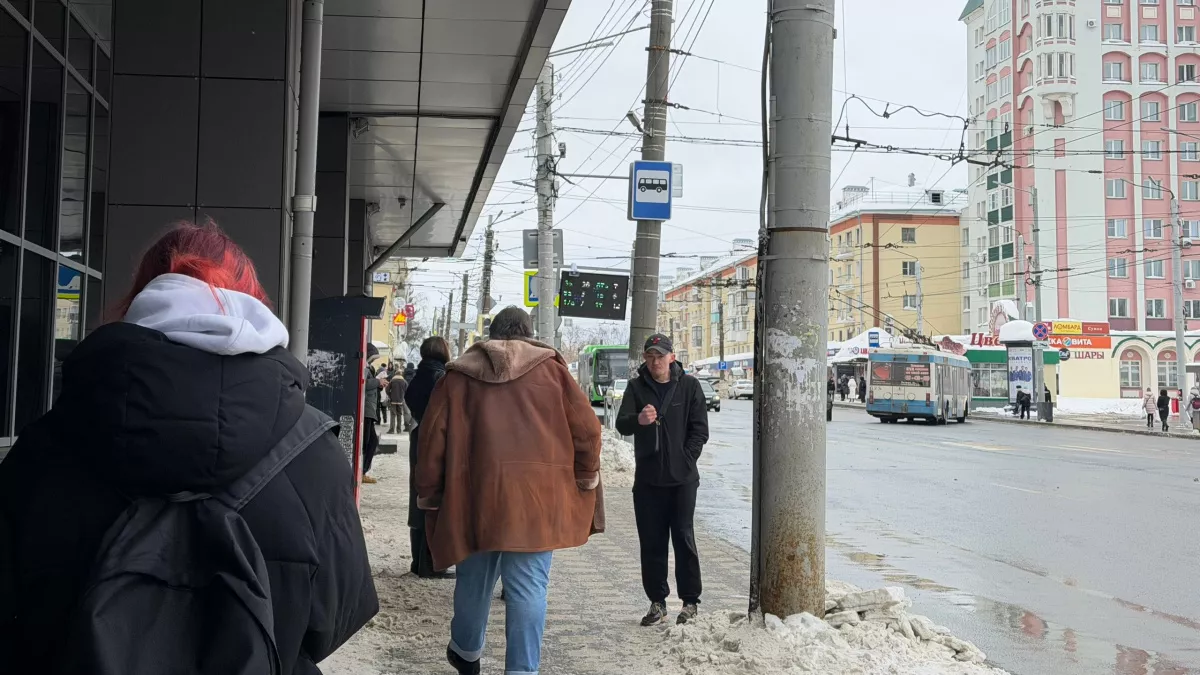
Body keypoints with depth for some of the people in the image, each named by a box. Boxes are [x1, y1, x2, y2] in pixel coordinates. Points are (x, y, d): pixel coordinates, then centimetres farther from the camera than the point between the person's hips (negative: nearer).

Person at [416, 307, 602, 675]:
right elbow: (586, 427, 0)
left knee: (475, 578, 20)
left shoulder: (459, 374, 8)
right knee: (529, 587, 2)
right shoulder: (550, 368, 4)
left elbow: (433, 437, 7)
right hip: (537, 496, -2)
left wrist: (428, 493, 15)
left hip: (474, 494, 2)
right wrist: (586, 476, 13)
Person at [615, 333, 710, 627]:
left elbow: (700, 430, 3)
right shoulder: (636, 387, 5)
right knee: (651, 543, 7)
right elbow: (622, 425, -7)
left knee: (684, 539, 0)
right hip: (647, 478, 2)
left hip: (682, 478, -2)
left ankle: (690, 602, 11)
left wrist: (685, 460, -8)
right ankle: (657, 602, 18)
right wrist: (638, 420, -29)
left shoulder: (689, 386, 2)